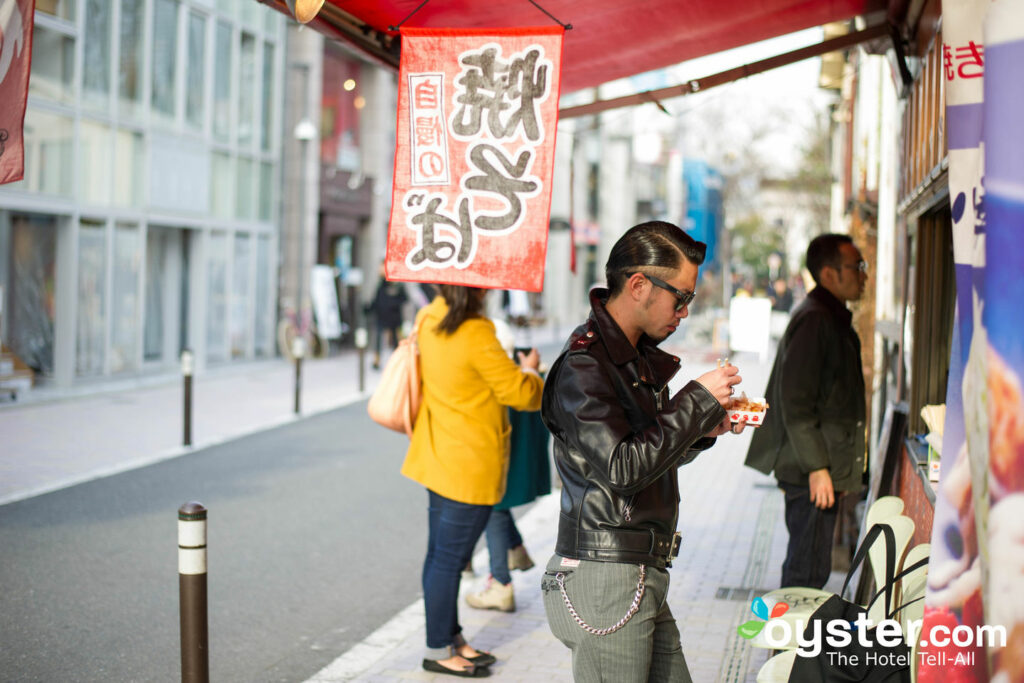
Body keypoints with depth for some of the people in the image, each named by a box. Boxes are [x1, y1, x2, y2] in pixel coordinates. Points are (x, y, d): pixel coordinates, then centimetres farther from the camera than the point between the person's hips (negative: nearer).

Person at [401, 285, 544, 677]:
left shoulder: (429, 319, 2)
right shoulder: (476, 336, -24)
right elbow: (520, 393, -17)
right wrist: (530, 371, 7)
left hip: (440, 458, 9)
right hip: (470, 466, -9)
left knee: (442, 554, 16)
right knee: (449, 558, 1)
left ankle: (451, 638, 29)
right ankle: (438, 650, 11)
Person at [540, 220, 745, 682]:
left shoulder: (642, 358, 15)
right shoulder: (583, 366, -15)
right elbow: (623, 468, -24)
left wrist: (704, 430, 4)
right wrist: (697, 400, -16)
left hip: (643, 575, 9)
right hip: (604, 573, -9)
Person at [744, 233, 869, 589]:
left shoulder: (832, 317, 17)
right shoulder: (814, 319, -15)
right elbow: (795, 402, -20)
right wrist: (816, 466, -22)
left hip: (824, 469, 10)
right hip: (813, 472, -10)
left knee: (805, 565, 16)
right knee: (808, 570, -6)